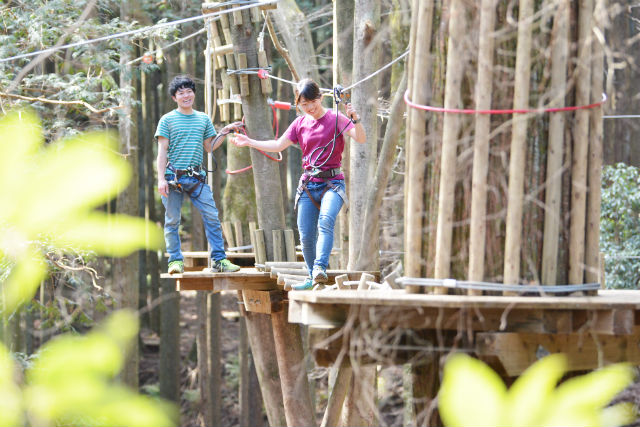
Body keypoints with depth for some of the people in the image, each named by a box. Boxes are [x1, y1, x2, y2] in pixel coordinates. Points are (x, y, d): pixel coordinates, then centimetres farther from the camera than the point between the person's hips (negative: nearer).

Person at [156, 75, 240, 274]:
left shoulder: (203, 119, 14)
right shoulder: (168, 120, 4)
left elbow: (209, 147, 18)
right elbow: (162, 151, 1)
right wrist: (161, 179, -7)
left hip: (196, 177, 2)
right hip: (173, 177, -2)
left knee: (212, 216, -6)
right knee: (172, 220, 0)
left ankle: (219, 259, -3)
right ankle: (175, 260, 8)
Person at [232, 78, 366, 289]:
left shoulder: (336, 118, -3)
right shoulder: (300, 123, 11)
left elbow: (361, 139, -15)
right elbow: (278, 145, 14)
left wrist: (355, 120, -33)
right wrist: (249, 142, 9)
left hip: (332, 183, -5)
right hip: (308, 184, 5)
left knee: (326, 220, -31)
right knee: (306, 236, 3)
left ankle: (320, 268, -40)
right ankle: (313, 278, 20)